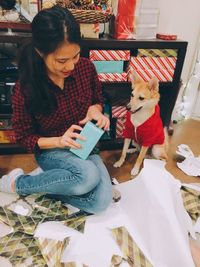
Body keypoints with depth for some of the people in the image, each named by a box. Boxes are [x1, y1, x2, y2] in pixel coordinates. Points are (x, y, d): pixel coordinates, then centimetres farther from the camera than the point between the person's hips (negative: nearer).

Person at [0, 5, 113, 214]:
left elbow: (98, 100, 7)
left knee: (101, 202, -18)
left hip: (85, 146, 3)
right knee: (88, 176, -34)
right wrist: (58, 141, -24)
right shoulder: (25, 88, -19)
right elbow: (24, 137, -7)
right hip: (51, 150, -3)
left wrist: (95, 109, -17)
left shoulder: (86, 67, -12)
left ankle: (45, 186, 2)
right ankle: (17, 182, -8)